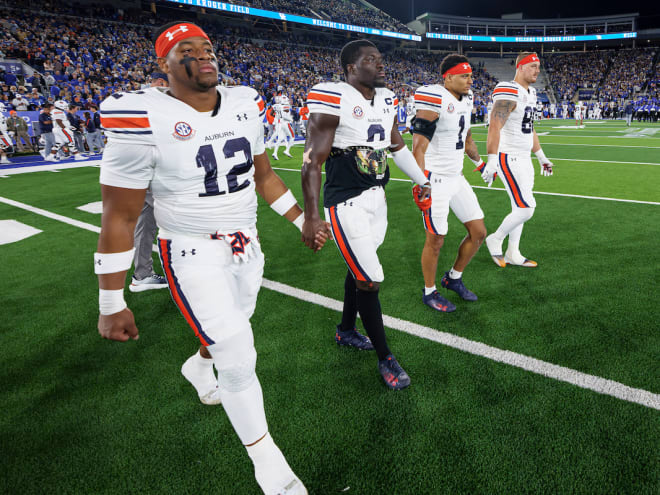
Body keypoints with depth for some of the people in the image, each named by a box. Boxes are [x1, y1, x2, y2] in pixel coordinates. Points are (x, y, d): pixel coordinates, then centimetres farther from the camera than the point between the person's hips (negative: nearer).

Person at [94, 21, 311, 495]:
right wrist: (112, 305, -11)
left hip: (247, 246, 6)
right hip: (193, 257, -6)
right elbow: (119, 217, -14)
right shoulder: (145, 120, -18)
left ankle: (198, 366, 62)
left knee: (231, 329, 25)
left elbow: (264, 175, 13)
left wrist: (303, 219, 14)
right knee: (239, 361, -5)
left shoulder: (244, 105, 0)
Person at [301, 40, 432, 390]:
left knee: (359, 267, 19)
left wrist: (422, 181, 27)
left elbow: (398, 146, 23)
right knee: (369, 280, -4)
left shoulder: (386, 100, 10)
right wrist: (310, 217, -20)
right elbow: (313, 161, -17)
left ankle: (346, 331, 41)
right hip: (346, 203, -8)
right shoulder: (333, 101, -15)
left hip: (377, 196, 8)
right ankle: (385, 358, 14)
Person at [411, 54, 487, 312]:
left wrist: (480, 161, 36)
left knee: (478, 232, 11)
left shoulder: (466, 100, 11)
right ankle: (429, 293, 23)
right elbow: (419, 147, -22)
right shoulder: (435, 102, -16)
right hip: (435, 179, -8)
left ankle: (453, 278, 31)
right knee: (435, 241, 2)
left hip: (457, 177, 9)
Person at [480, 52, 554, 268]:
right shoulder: (509, 93, -15)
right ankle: (495, 240, 11)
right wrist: (491, 161, -34)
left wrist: (541, 157, 27)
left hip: (524, 159, 10)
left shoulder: (530, 93, 16)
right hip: (509, 159, -10)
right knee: (526, 209, -11)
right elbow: (494, 127, -25)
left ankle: (512, 254, 24)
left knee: (520, 208, 13)